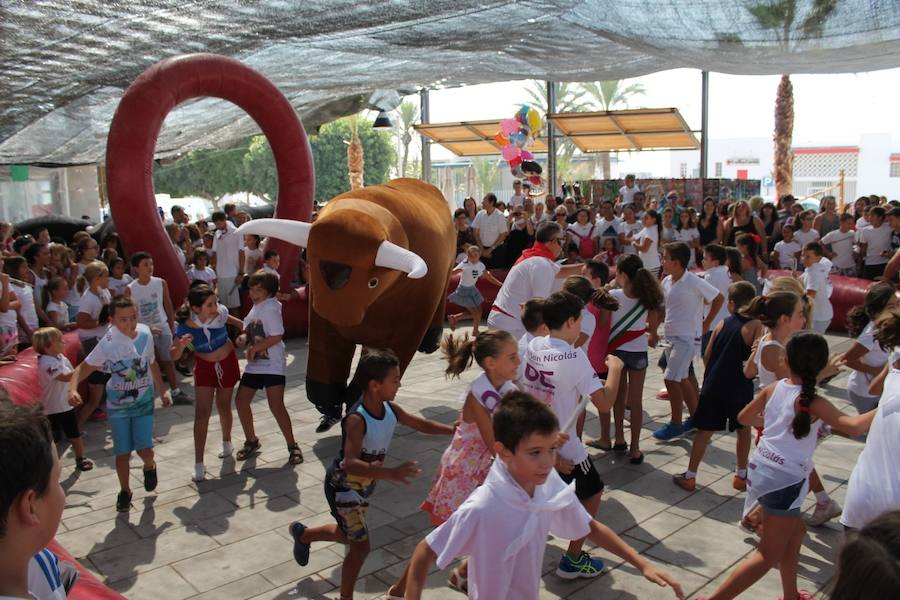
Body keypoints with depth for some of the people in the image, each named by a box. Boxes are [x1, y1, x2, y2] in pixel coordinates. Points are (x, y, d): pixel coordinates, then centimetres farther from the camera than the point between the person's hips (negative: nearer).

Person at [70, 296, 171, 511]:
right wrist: (73, 388, -34)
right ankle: (125, 491, 30)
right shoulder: (107, 344, -20)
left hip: (143, 400, 1)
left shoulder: (145, 333, -10)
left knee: (144, 449, -6)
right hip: (118, 404, -1)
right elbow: (84, 367, -15)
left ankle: (150, 467, 31)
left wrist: (162, 391, 12)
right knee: (123, 452, 4)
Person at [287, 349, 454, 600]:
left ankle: (302, 534, 54)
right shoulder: (357, 420, -35)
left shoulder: (390, 409, -12)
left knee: (348, 535, 27)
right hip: (343, 488, -8)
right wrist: (391, 473, -57)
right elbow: (350, 464, -46)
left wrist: (454, 430, -6)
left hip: (364, 485, 8)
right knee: (361, 545, -3)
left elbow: (420, 424, 2)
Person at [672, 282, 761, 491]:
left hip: (712, 386, 3)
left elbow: (707, 357, 6)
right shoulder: (755, 326, -8)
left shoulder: (722, 324, 4)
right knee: (744, 429, 19)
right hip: (739, 388, -3)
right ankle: (741, 476, 27)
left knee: (704, 431, 12)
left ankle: (690, 476, 15)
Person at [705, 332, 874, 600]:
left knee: (795, 531, 28)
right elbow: (854, 427, -31)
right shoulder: (813, 404, -16)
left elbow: (743, 417, 14)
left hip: (761, 469, 7)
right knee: (769, 555, 3)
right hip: (785, 481, -7)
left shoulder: (773, 389, 1)